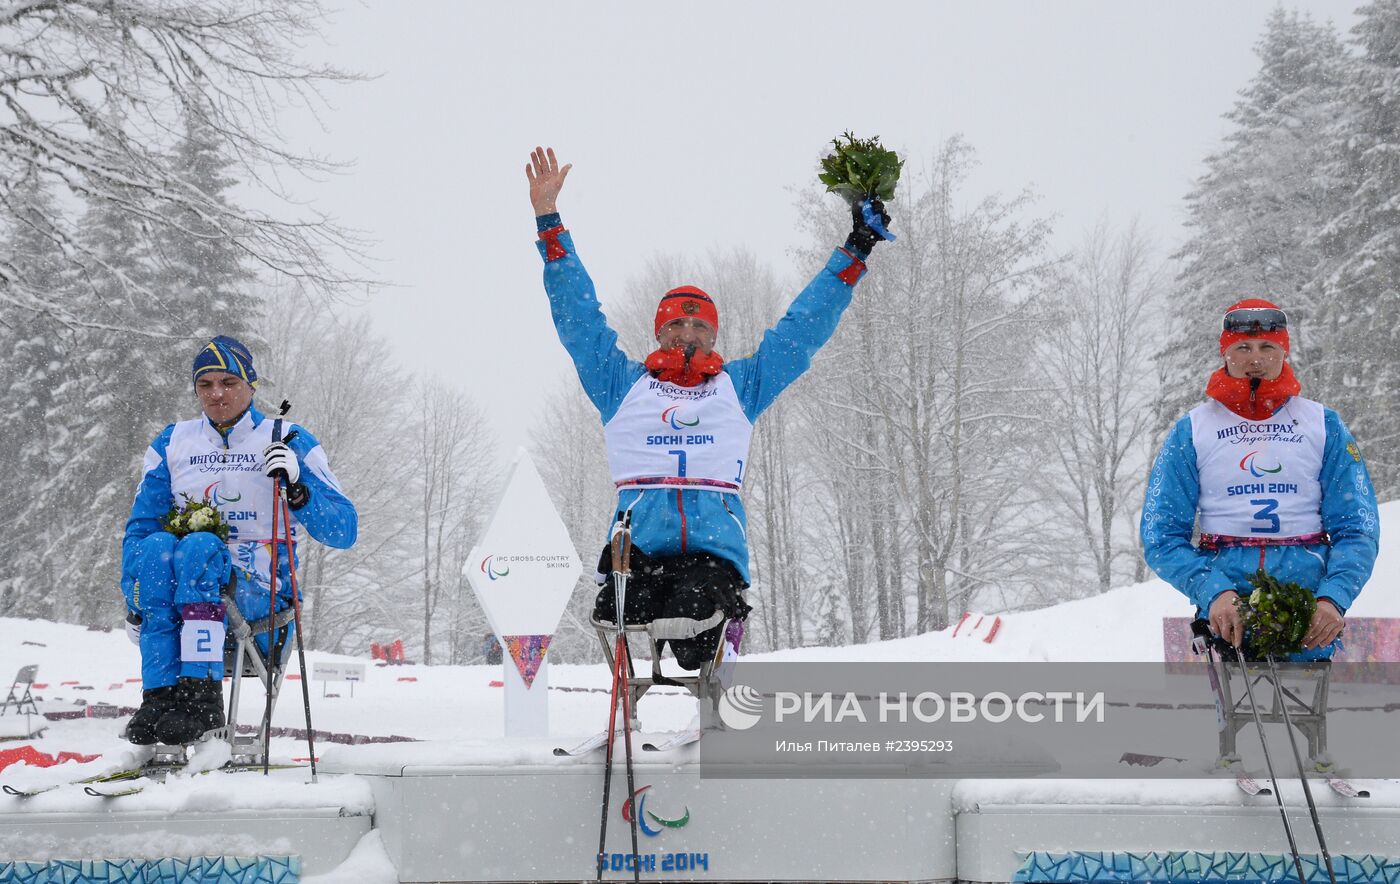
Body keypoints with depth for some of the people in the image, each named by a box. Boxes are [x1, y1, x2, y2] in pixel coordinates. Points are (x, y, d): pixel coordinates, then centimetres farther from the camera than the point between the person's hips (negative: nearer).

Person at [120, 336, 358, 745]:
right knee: (156, 547, -30)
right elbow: (141, 524, 14)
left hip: (262, 594, -3)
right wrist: (134, 602, 0)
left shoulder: (289, 442, 6)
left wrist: (296, 488, -18)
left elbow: (344, 531, -1)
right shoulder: (172, 444, 15)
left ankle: (202, 696, -44)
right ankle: (159, 697, -38)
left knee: (198, 547, -33)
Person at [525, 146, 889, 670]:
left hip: (716, 543, 0)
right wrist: (548, 222, 16)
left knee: (692, 634, -29)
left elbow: (804, 327, 26)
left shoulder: (740, 385, 24)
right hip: (638, 542, 0)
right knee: (622, 616, -30)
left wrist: (854, 253, 25)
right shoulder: (624, 384, 22)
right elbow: (576, 315, 19)